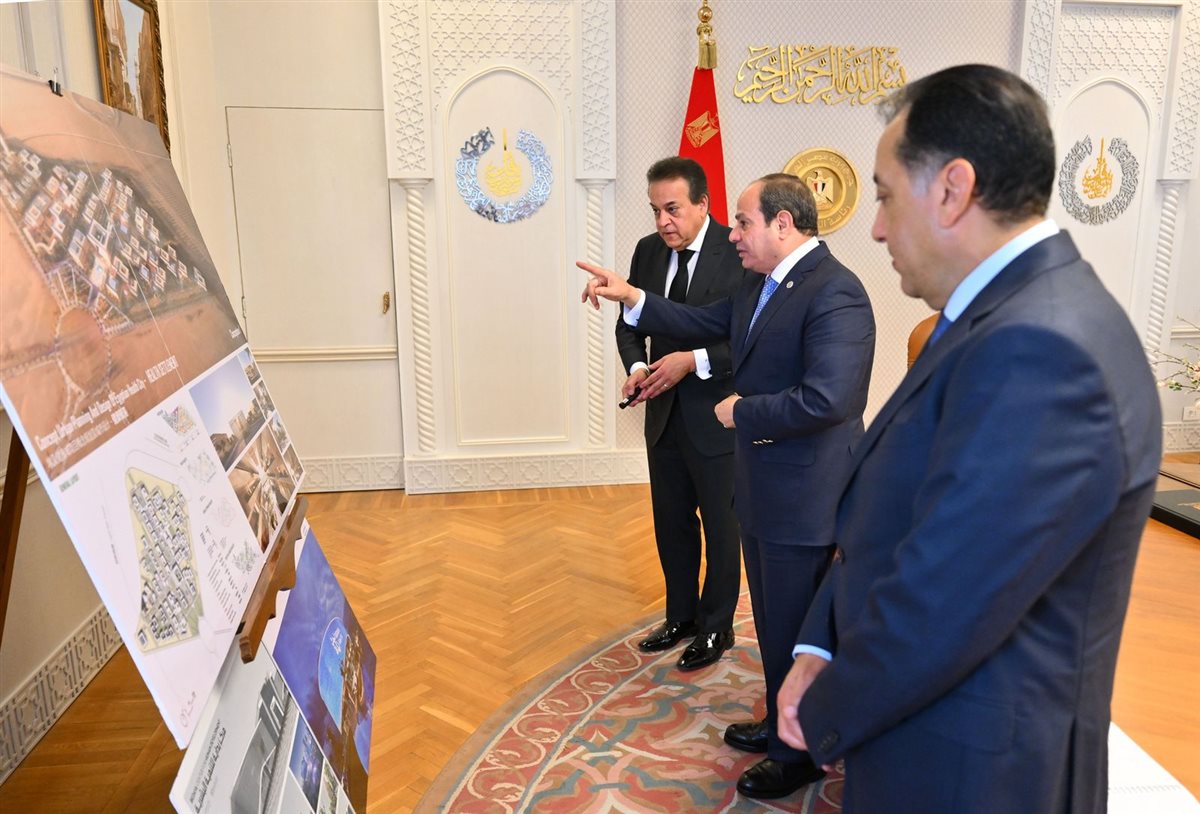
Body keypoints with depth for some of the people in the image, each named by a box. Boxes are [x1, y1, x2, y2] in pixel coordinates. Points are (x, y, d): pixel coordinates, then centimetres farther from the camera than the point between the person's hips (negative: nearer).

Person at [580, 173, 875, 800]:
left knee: (793, 632, 10)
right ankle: (780, 725, 46)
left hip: (801, 499, -9)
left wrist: (742, 412, -18)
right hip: (760, 489, 9)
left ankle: (799, 756, 33)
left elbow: (826, 399, -31)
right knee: (773, 623, 24)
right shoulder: (761, 284, 7)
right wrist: (631, 298, 10)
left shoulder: (835, 293, -22)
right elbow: (706, 324, 19)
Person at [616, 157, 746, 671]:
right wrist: (636, 367, -10)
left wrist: (695, 360, -27)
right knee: (671, 524, 19)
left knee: (721, 527, 12)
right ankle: (681, 616, 39)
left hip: (716, 416, -6)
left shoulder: (737, 252, -15)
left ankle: (716, 627, 31)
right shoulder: (648, 251, 3)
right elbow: (629, 325, 9)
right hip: (664, 414, 6)